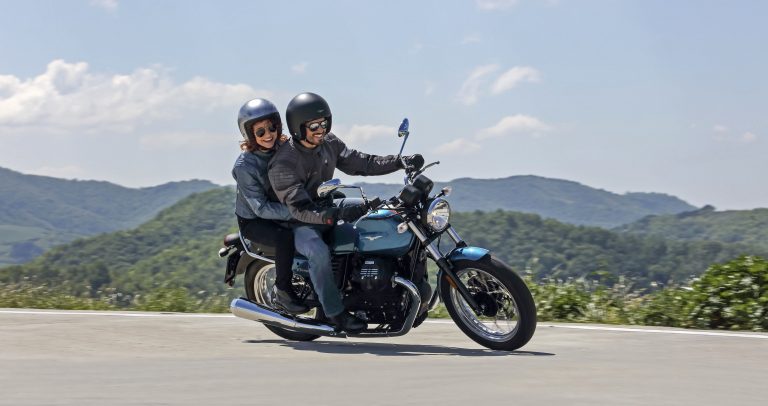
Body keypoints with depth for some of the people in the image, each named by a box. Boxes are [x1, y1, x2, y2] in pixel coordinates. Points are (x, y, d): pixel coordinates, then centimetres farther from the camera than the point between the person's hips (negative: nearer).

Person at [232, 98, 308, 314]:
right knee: (286, 237, -36)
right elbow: (261, 208, -25)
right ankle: (282, 292, -20)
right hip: (253, 221, -6)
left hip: (282, 213, 6)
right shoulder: (245, 166, -22)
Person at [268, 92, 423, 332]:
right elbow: (299, 208, -31)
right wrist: (336, 215, -47)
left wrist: (400, 162, -7)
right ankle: (335, 313, -27)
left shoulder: (329, 143, 0)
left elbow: (359, 163, 6)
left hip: (329, 210, 8)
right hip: (299, 223, -8)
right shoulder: (284, 162, -23)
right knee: (319, 252, -37)